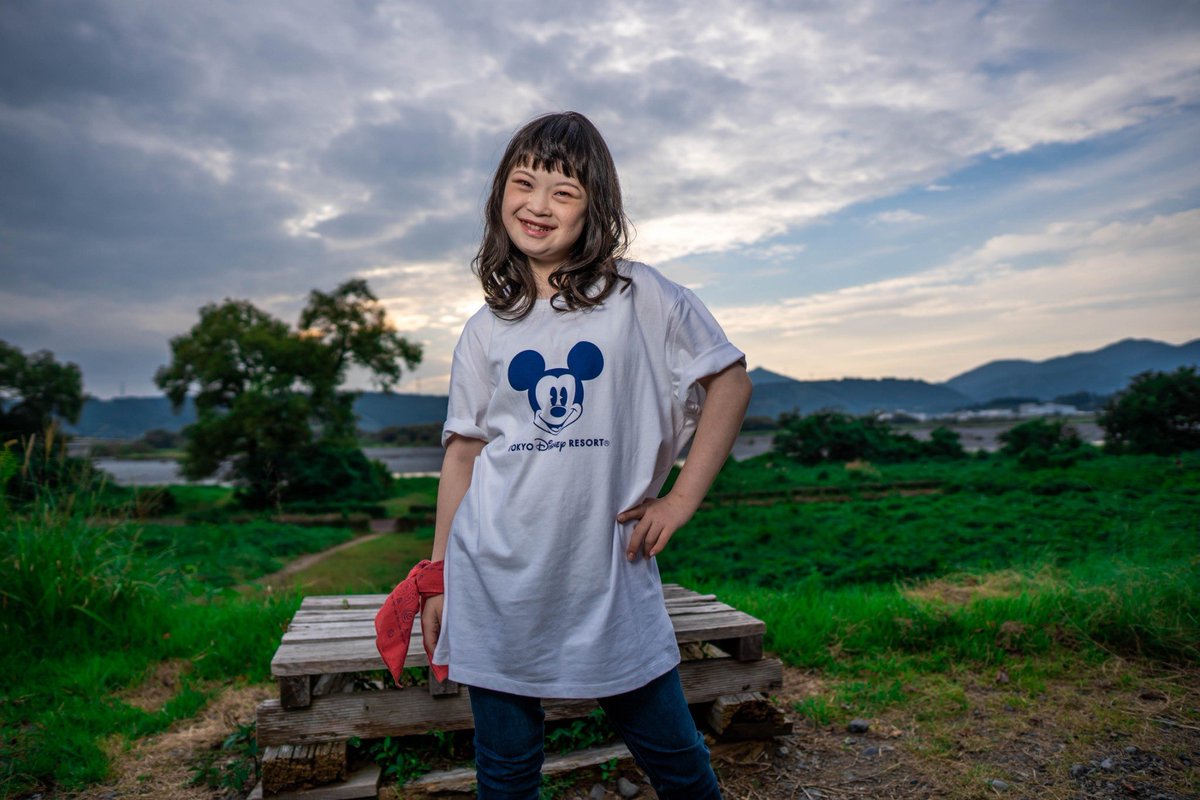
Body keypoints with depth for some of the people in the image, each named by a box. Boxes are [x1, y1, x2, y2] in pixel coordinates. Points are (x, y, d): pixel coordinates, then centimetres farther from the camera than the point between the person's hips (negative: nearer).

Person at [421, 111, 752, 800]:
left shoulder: (639, 296, -2)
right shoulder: (486, 331, 6)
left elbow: (731, 382, 2)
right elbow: (463, 454, 9)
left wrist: (681, 499, -4)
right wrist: (438, 581, 9)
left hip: (611, 575, -2)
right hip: (497, 583, 2)